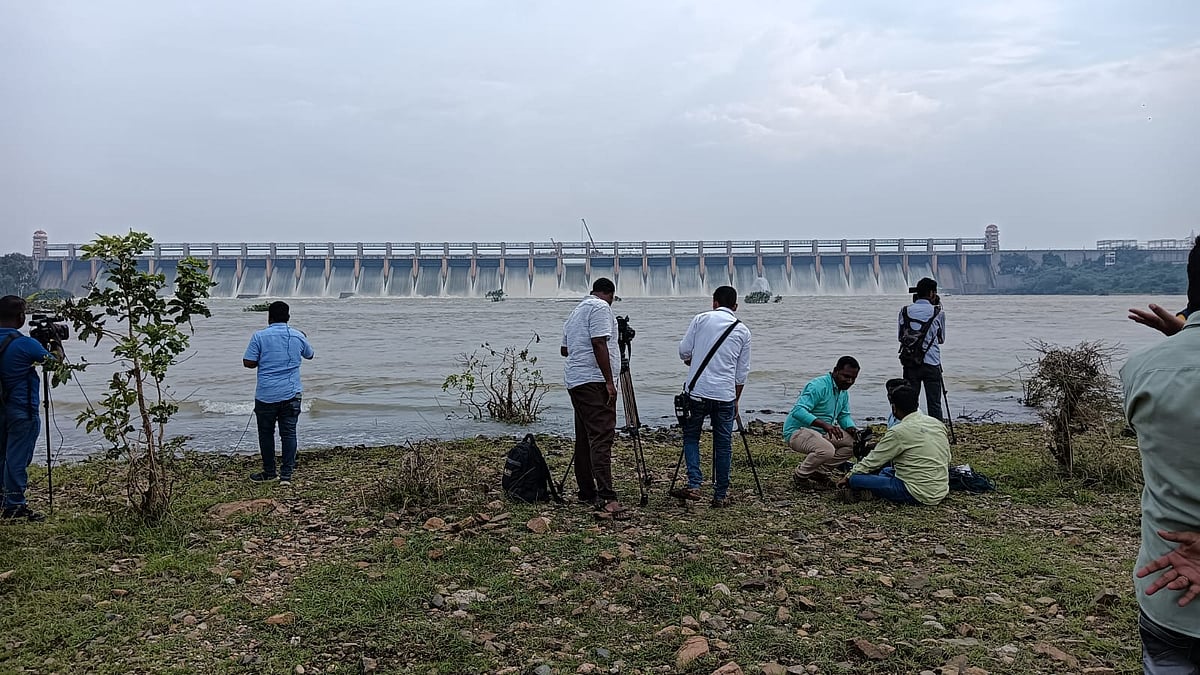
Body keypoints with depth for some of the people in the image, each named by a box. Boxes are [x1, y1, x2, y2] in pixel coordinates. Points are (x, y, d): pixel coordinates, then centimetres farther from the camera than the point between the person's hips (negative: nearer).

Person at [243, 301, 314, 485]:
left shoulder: (259, 336, -4)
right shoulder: (298, 336, 3)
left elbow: (248, 363, -6)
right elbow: (309, 355, 22)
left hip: (266, 394, -1)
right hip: (291, 394, 1)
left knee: (266, 433, 12)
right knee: (289, 433, 3)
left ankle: (269, 472, 22)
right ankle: (286, 475, 0)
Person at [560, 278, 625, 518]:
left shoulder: (576, 311, 24)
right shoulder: (601, 307, -5)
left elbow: (564, 349, 29)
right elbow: (599, 344, -17)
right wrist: (609, 382, -17)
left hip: (574, 380, 10)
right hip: (593, 381, -10)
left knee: (584, 438, 12)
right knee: (601, 438, -16)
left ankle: (587, 492, 16)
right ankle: (606, 498, -24)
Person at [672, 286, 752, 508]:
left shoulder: (701, 319, 4)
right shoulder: (743, 331, 9)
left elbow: (684, 351, 4)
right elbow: (742, 372, 11)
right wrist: (735, 401, 20)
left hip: (697, 391, -1)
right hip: (725, 395, 1)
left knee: (691, 437, 12)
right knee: (723, 445, 9)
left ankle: (694, 485, -1)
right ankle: (720, 495, 15)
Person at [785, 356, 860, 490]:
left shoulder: (844, 391, 7)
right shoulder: (819, 386, -23)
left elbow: (844, 415, 14)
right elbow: (798, 411, -34)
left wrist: (852, 429, -10)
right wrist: (824, 424, -45)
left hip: (821, 432, 10)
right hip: (797, 431, -9)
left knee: (855, 442, -1)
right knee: (826, 450, -35)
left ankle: (817, 469, 4)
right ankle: (800, 476, -8)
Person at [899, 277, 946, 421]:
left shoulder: (905, 311, 4)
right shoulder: (938, 313, -1)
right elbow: (941, 339, 13)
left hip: (909, 364, 2)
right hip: (932, 364, -2)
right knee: (934, 404, 3)